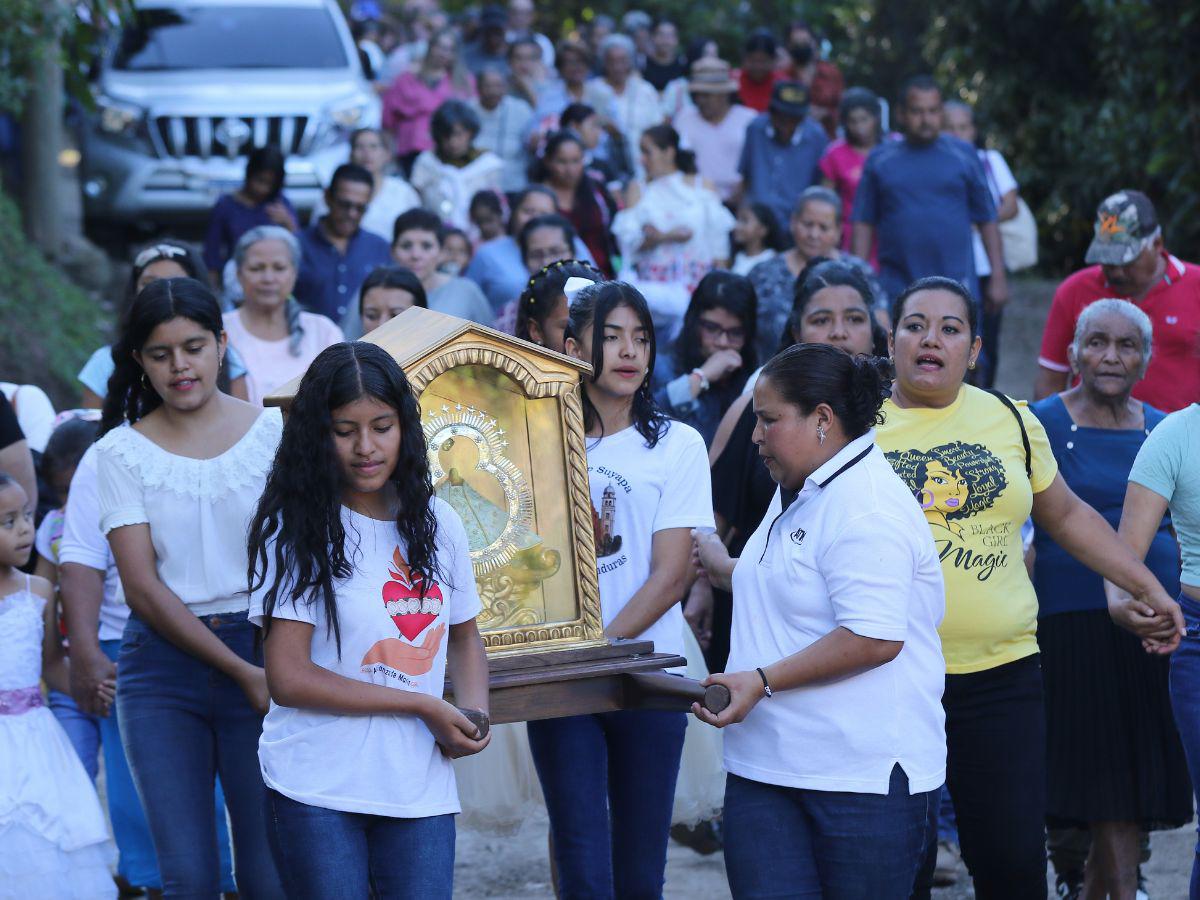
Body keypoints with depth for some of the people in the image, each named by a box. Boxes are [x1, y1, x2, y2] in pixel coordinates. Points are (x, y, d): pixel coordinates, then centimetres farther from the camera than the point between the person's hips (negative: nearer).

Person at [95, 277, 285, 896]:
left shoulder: (272, 433, 3)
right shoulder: (121, 452, 4)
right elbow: (142, 586, -2)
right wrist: (239, 672, -10)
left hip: (263, 651, -1)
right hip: (163, 665, 1)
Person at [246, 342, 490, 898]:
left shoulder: (437, 524, 8)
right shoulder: (296, 532, -6)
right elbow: (287, 678, -11)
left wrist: (475, 712, -1)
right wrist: (424, 707, -11)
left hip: (422, 790, 4)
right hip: (317, 792, -4)